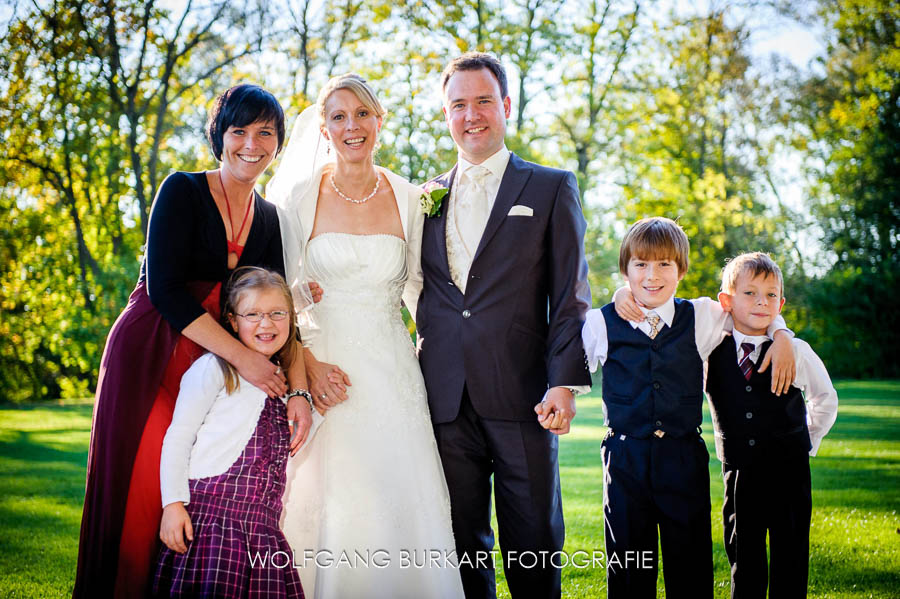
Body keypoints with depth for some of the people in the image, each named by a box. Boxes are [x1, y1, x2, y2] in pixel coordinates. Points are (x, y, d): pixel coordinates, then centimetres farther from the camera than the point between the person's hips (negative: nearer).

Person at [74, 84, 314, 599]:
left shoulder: (270, 220, 9)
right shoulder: (183, 192, -5)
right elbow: (164, 290, -15)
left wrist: (297, 388, -13)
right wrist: (242, 356, -19)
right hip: (149, 358, -4)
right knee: (140, 487, -5)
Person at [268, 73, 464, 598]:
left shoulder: (408, 199, 5)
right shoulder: (300, 196, -1)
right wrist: (306, 364, -12)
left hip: (390, 373, 2)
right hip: (322, 367, -2)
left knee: (396, 505, -1)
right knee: (327, 510, -2)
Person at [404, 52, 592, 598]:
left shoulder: (552, 188, 5)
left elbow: (571, 296, -1)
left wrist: (566, 383, -11)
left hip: (521, 398, -3)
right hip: (447, 400, 3)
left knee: (534, 544, 4)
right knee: (462, 545, 10)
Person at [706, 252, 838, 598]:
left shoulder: (797, 352, -2)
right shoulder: (711, 352, -2)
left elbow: (826, 398, 14)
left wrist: (808, 440, 10)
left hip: (789, 470, -1)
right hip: (739, 472, 1)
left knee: (790, 562, 3)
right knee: (743, 558, 8)